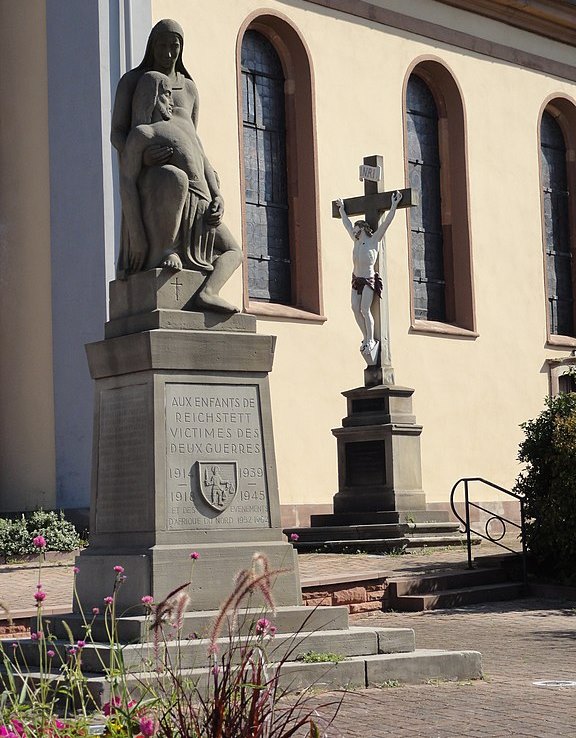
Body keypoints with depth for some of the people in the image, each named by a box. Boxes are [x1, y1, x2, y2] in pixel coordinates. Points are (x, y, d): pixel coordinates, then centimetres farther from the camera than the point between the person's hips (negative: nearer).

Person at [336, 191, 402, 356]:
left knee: (365, 309, -14)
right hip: (356, 279, 6)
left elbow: (386, 222, -14)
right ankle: (366, 338, 6)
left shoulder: (374, 240, -8)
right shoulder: (356, 240, 9)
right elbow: (346, 223, 23)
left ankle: (371, 340, -7)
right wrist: (342, 208, 32)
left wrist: (394, 205, -18)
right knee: (355, 308, -3)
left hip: (369, 280, -6)